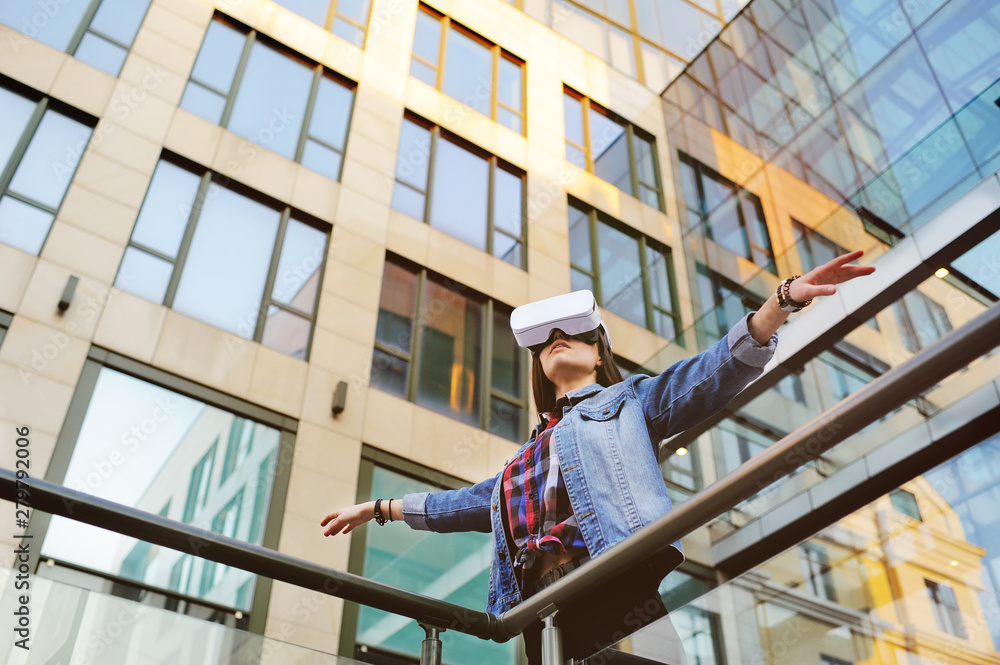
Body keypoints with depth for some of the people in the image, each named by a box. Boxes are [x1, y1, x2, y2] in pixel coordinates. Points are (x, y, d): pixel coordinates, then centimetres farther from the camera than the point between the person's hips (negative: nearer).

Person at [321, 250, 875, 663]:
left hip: (623, 597, -5)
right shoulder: (528, 454, 33)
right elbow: (472, 501, 42)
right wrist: (380, 509, 48)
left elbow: (716, 370, 5)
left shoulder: (627, 402, 17)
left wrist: (785, 299, -9)